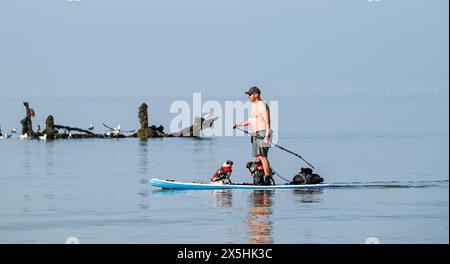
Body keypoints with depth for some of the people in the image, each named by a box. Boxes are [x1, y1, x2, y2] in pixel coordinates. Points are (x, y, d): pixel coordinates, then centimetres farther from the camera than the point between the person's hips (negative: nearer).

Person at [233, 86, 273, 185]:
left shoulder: (262, 106, -12)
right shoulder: (253, 106, 18)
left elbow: (267, 121, -18)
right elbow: (250, 121, 25)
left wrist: (267, 136, -26)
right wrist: (238, 125, 19)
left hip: (262, 134, -10)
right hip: (255, 134, 10)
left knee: (263, 157, -15)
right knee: (257, 158, 8)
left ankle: (267, 179, -16)